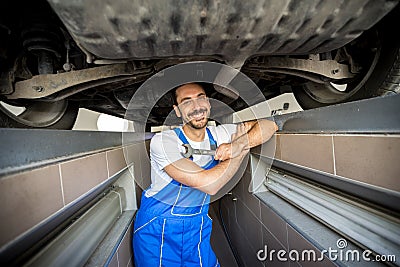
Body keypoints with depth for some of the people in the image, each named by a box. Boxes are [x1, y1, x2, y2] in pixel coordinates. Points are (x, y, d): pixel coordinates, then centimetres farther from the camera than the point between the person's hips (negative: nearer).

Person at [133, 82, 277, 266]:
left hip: (198, 226, 4)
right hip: (157, 228, -3)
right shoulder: (162, 141, -24)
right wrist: (242, 149, -19)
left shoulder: (219, 135, -8)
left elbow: (269, 125, -8)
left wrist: (237, 145, -27)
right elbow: (209, 184, -31)